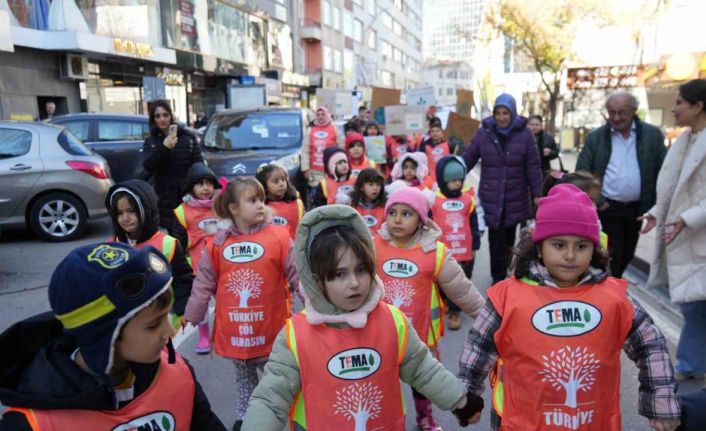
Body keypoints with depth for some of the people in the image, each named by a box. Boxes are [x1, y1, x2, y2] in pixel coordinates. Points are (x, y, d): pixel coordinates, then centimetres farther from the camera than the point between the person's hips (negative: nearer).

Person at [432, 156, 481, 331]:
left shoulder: (468, 198, -2)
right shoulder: (433, 199, -8)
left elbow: (474, 224, 6)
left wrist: (475, 246, 7)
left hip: (464, 251, 2)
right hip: (441, 252, -2)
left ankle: (454, 310, 25)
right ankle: (443, 305, 33)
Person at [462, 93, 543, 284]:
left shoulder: (524, 134, -3)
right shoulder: (484, 132, -2)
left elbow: (533, 167, -1)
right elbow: (468, 159, 2)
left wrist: (537, 194, -2)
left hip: (515, 198, 1)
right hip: (491, 198, -1)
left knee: (509, 238, 15)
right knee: (496, 239, -1)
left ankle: (505, 274, 35)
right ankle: (499, 279, 11)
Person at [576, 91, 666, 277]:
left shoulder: (652, 135, 0)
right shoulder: (595, 137, -3)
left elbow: (663, 171, 2)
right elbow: (581, 173, -3)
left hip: (636, 209, 3)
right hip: (607, 209, -3)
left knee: (627, 255, 16)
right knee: (610, 256, -1)